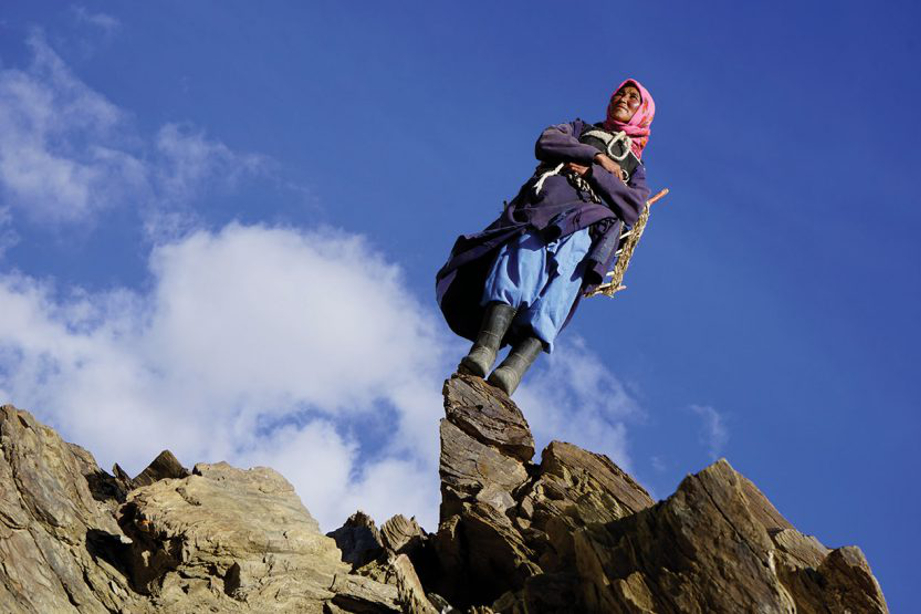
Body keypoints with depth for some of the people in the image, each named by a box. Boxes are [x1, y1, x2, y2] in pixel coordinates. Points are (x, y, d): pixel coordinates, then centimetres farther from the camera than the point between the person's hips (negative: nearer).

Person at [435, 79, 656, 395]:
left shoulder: (635, 168, 34)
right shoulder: (581, 130, 38)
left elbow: (632, 209, 11)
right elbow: (545, 143, 14)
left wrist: (592, 172, 2)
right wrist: (595, 156, 8)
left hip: (588, 223, -1)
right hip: (544, 201, 1)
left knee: (559, 280, -32)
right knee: (522, 257, -32)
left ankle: (513, 369, -54)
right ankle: (483, 349, -53)